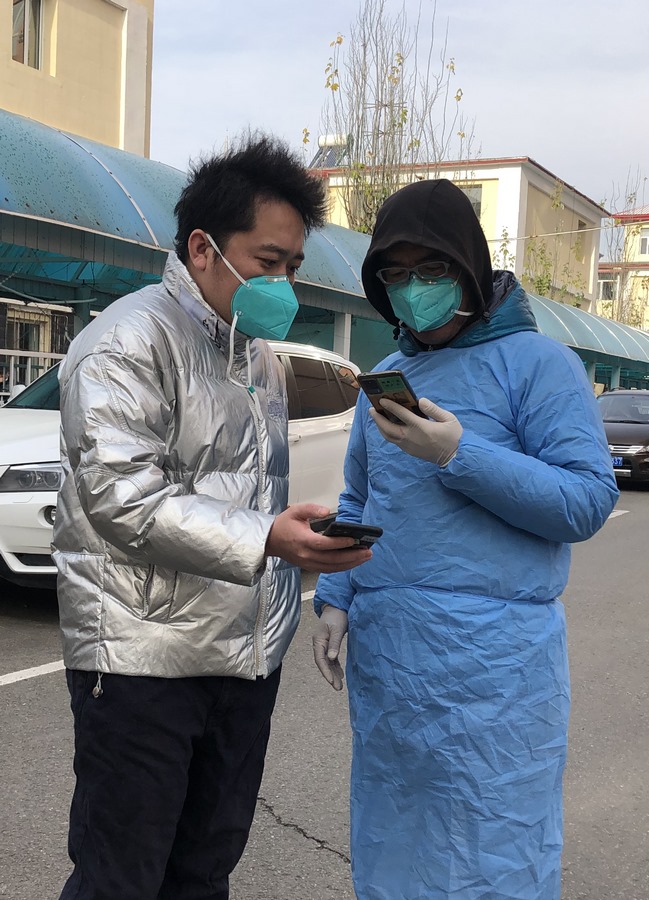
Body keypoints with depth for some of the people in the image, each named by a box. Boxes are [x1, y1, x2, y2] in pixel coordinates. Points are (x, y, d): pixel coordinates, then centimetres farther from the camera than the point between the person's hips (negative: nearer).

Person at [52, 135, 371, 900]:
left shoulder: (260, 356, 18)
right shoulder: (130, 342, -10)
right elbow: (124, 498, -20)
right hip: (145, 658, -7)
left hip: (248, 659, 8)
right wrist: (266, 540, -27)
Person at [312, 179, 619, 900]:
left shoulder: (536, 362, -5)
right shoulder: (386, 377, 15)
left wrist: (459, 454, -20)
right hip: (382, 652, 6)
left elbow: (588, 502, -13)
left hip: (490, 658, -6)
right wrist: (335, 598, 7)